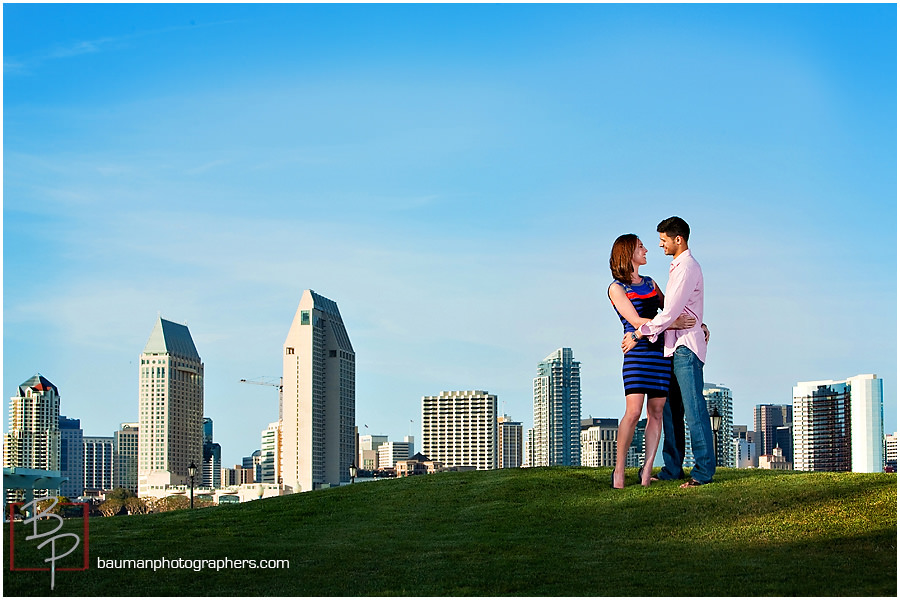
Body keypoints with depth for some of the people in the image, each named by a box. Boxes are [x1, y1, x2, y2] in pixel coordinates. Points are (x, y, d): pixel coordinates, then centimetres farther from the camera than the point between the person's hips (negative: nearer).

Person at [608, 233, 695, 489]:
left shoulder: (650, 283, 19)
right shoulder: (616, 288, -1)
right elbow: (637, 321, -10)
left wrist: (697, 324, 12)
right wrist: (675, 323, -14)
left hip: (660, 350, 6)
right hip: (637, 351, -6)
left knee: (656, 412, -1)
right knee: (633, 411, -14)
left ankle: (646, 471, 1)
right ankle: (619, 470, -5)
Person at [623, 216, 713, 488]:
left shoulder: (687, 268, -12)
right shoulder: (678, 267, 19)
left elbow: (670, 313, -18)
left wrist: (638, 335, -14)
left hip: (686, 346, -10)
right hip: (673, 346, 10)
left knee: (693, 409, -9)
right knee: (669, 409, 9)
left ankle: (704, 470, -7)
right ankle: (672, 468, 13)